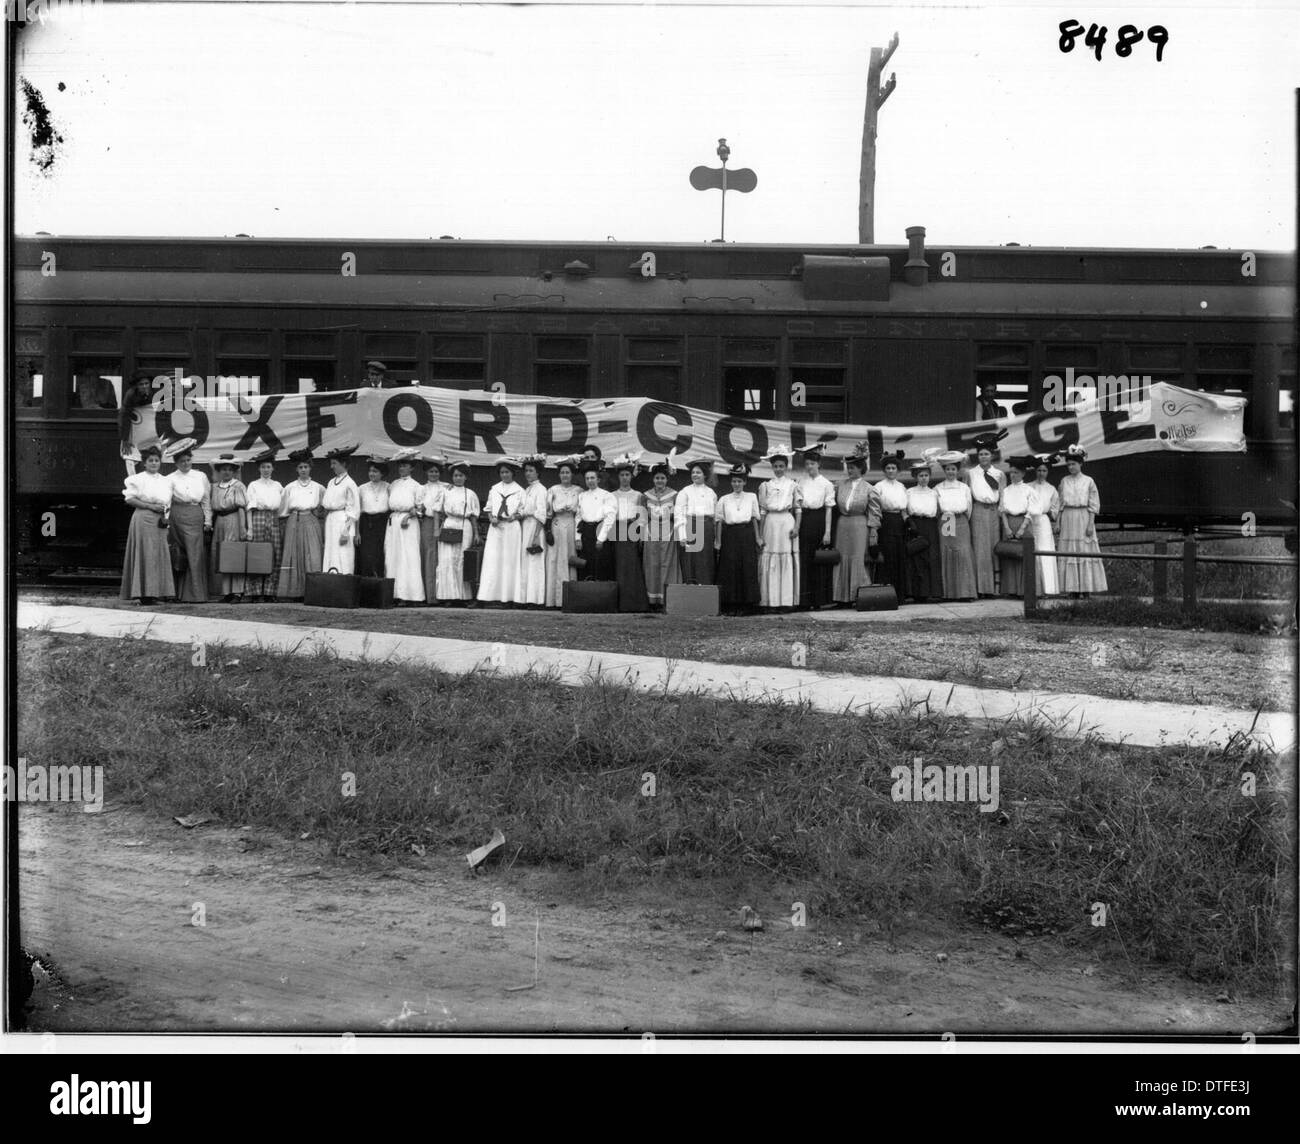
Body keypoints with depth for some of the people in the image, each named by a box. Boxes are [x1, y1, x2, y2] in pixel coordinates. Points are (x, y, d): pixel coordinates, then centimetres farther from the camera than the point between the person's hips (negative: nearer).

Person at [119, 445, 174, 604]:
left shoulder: (166, 481, 15)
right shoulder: (137, 479, 0)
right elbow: (130, 499, -6)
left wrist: (166, 514, -2)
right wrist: (151, 506, -13)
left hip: (159, 521, 5)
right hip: (143, 519, -5)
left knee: (160, 554, 1)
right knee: (144, 554, -8)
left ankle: (154, 593, 5)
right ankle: (143, 593, -7)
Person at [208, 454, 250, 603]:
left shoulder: (238, 486, -3)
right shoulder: (215, 487, 12)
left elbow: (242, 508, -7)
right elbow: (212, 508, 17)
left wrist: (243, 529, -12)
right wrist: (210, 524, 11)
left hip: (234, 522, -6)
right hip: (219, 522, 6)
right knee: (219, 557, 3)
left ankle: (237, 592, -8)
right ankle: (226, 592, 7)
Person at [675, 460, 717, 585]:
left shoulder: (711, 493, 15)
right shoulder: (685, 492, 4)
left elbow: (716, 515, 15)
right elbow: (679, 514, -2)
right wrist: (682, 536, -12)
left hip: (707, 530, 3)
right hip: (690, 528, -3)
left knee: (706, 564, 0)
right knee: (690, 563, -5)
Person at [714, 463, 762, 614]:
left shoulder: (751, 497, 11)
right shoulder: (724, 500, 10)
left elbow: (755, 519, 11)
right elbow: (719, 521, 7)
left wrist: (758, 537, 4)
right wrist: (718, 541, 1)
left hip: (747, 535, 0)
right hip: (730, 535, 0)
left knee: (747, 569, -4)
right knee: (730, 570, -4)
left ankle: (745, 605, 1)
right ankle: (731, 606, -1)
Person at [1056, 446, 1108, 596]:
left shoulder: (1088, 481, 0)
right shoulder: (1064, 481, 9)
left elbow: (1093, 505, -1)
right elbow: (1059, 503, 12)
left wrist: (1090, 524, -9)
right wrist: (1058, 522, 6)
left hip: (1083, 517, -3)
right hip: (1068, 519, 3)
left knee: (1085, 552, -3)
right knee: (1069, 552, 0)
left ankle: (1086, 589, -1)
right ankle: (1073, 590, 3)